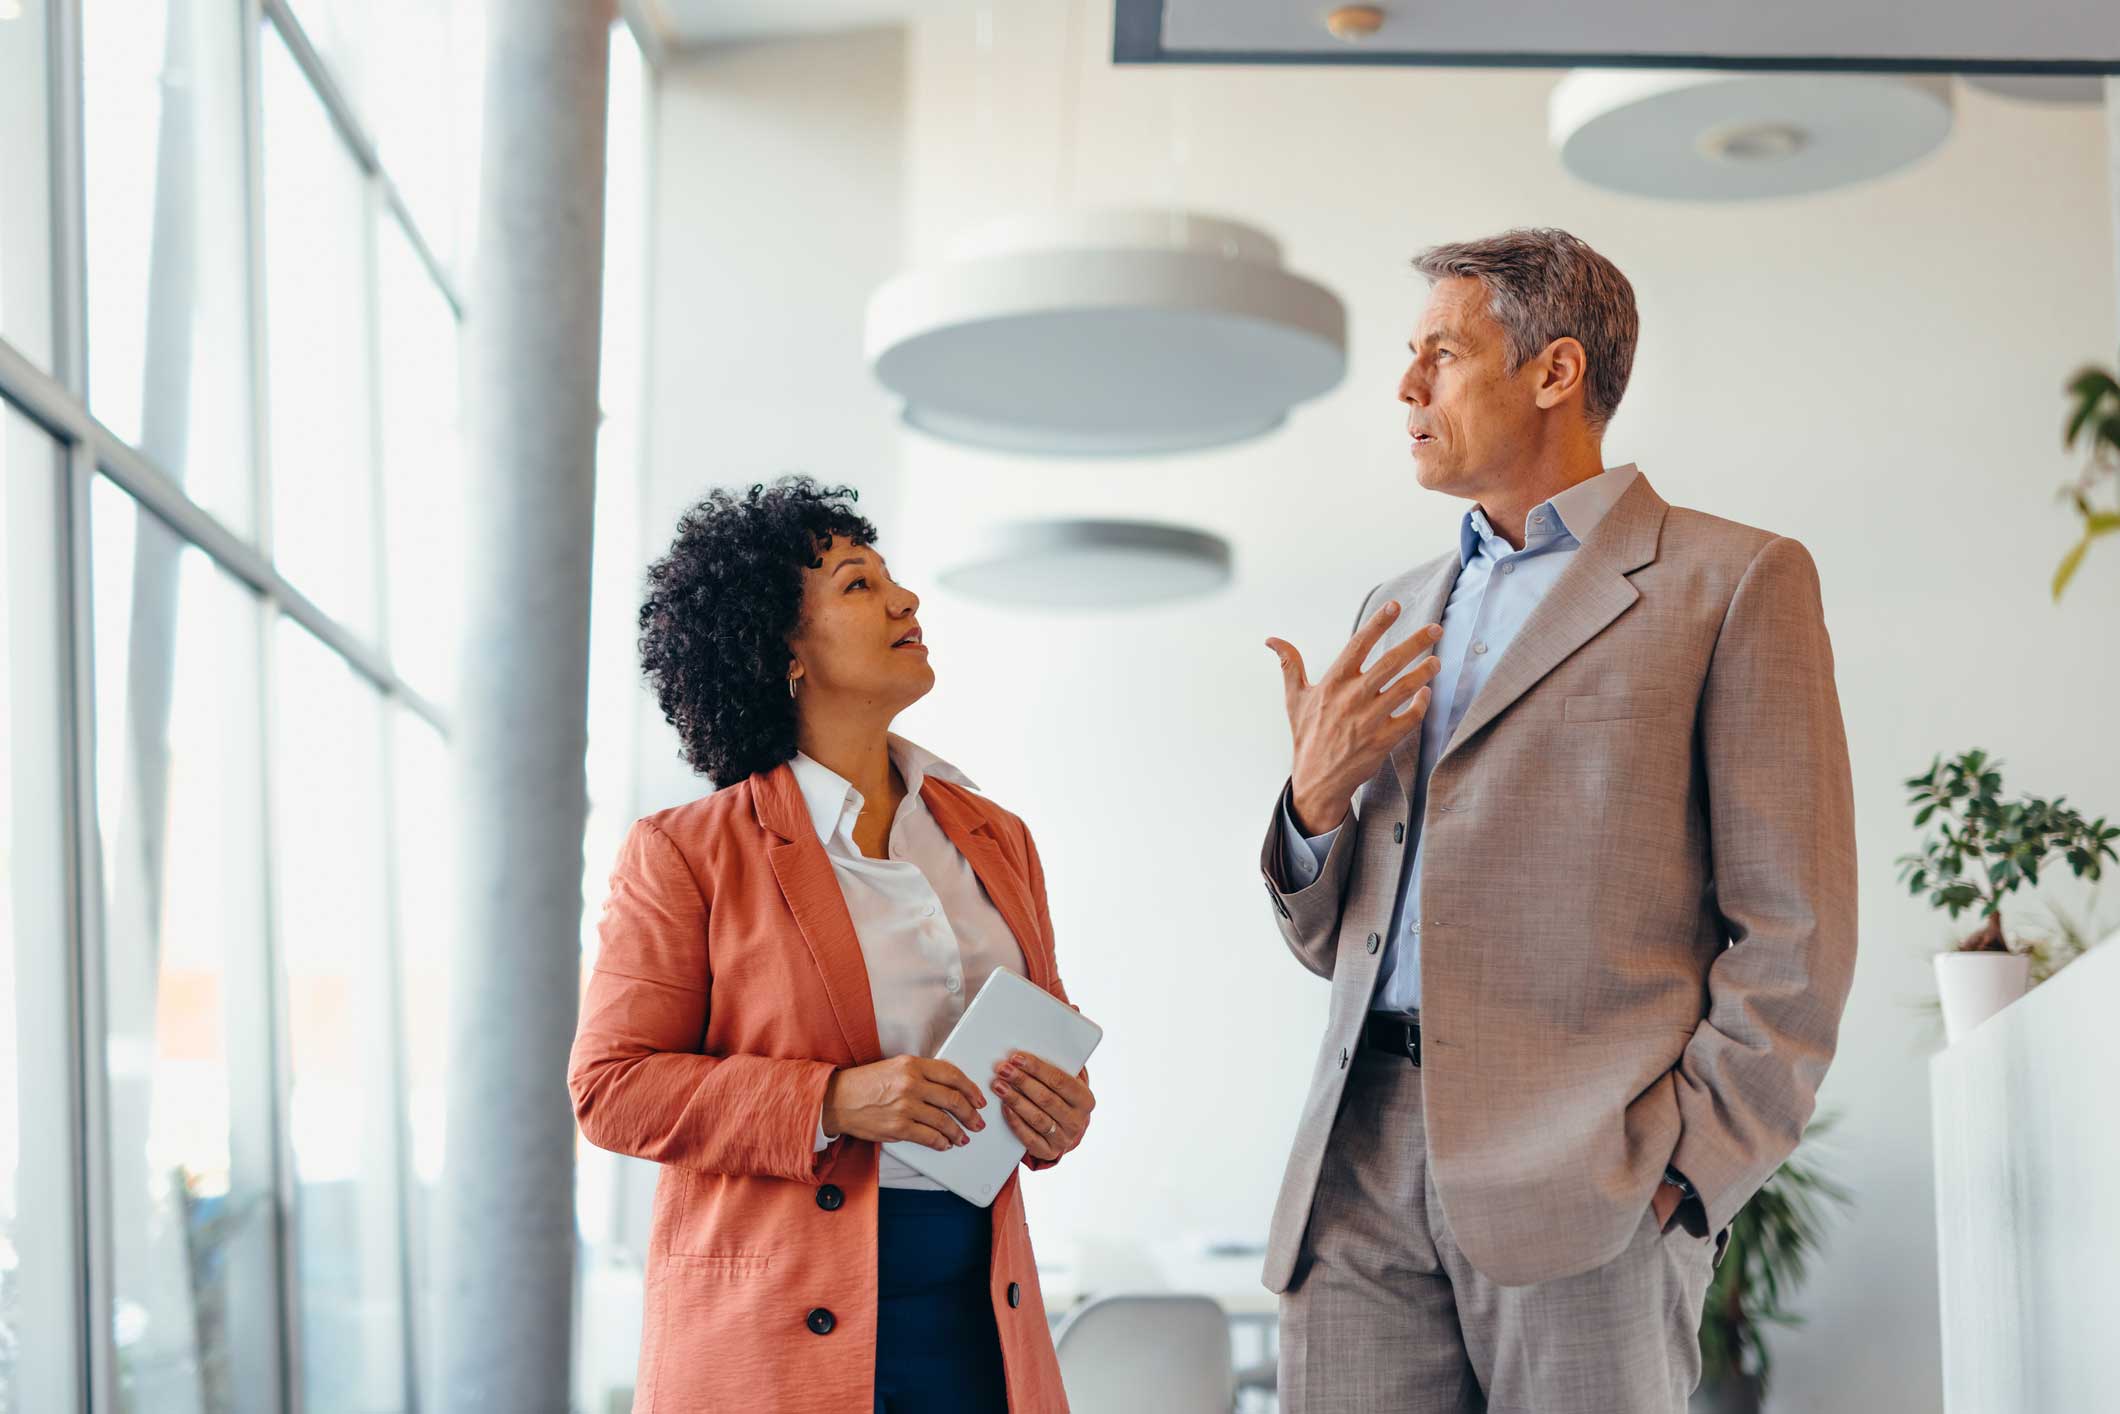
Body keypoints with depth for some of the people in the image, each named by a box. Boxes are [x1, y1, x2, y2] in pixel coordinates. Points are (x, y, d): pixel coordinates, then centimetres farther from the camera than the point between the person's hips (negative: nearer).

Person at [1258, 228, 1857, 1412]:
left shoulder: (1736, 583, 4)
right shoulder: (1400, 614, 22)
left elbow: (1795, 933, -3)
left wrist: (1690, 1167, -11)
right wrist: (1316, 799, 3)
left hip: (1580, 1177, -5)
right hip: (1364, 1167, 5)